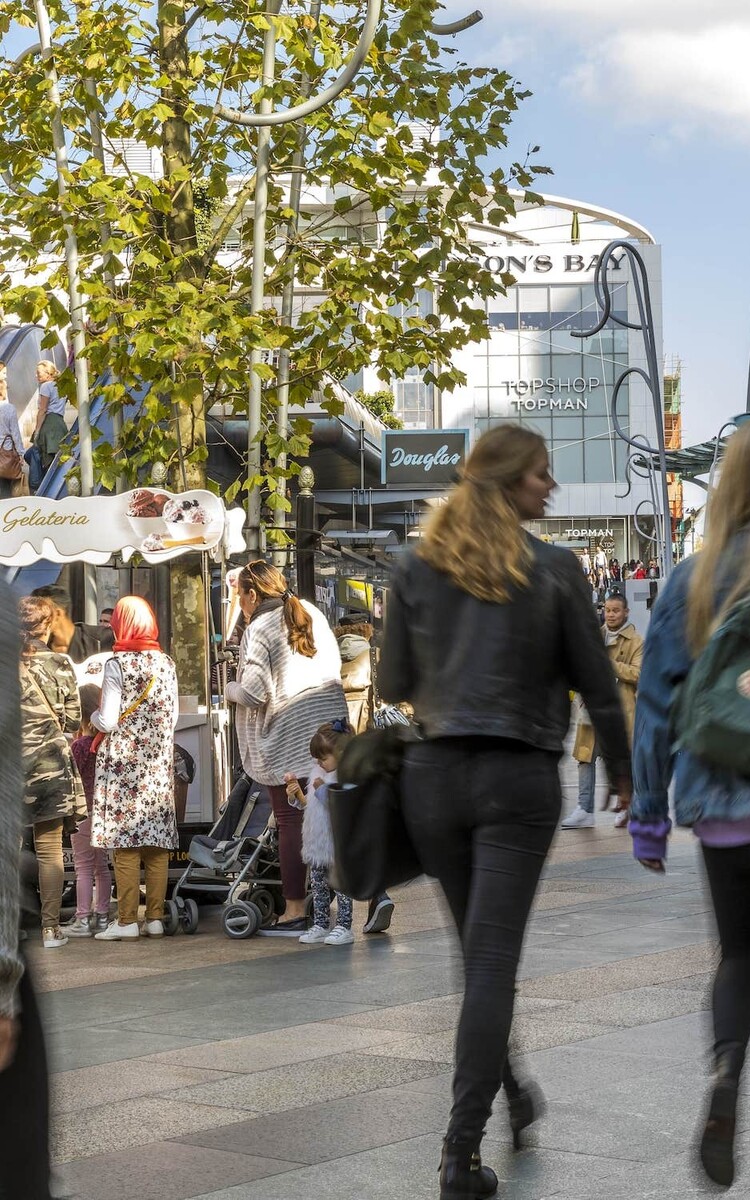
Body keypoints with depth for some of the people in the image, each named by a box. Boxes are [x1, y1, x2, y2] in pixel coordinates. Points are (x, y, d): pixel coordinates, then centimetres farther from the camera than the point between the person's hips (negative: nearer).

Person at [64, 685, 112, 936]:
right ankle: (101, 915, 17)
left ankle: (82, 919, -2)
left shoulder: (80, 745, -15)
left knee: (83, 867, -2)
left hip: (84, 812, -6)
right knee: (101, 866, 13)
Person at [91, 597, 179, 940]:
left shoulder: (117, 664, -9)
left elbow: (107, 720, -11)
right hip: (159, 760, 5)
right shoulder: (166, 663, 6)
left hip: (123, 760, -5)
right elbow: (173, 716, 10)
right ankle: (155, 918, 7)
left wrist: (93, 717, 10)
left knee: (125, 841, -3)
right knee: (156, 841, 6)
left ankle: (127, 921, -4)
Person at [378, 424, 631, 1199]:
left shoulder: (418, 568, 3)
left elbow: (393, 683, 7)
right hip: (519, 777, -3)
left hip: (434, 772, 3)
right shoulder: (553, 570, -5)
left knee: (478, 949, 19)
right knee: (493, 959, -3)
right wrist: (622, 771, 14)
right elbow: (597, 684, 0)